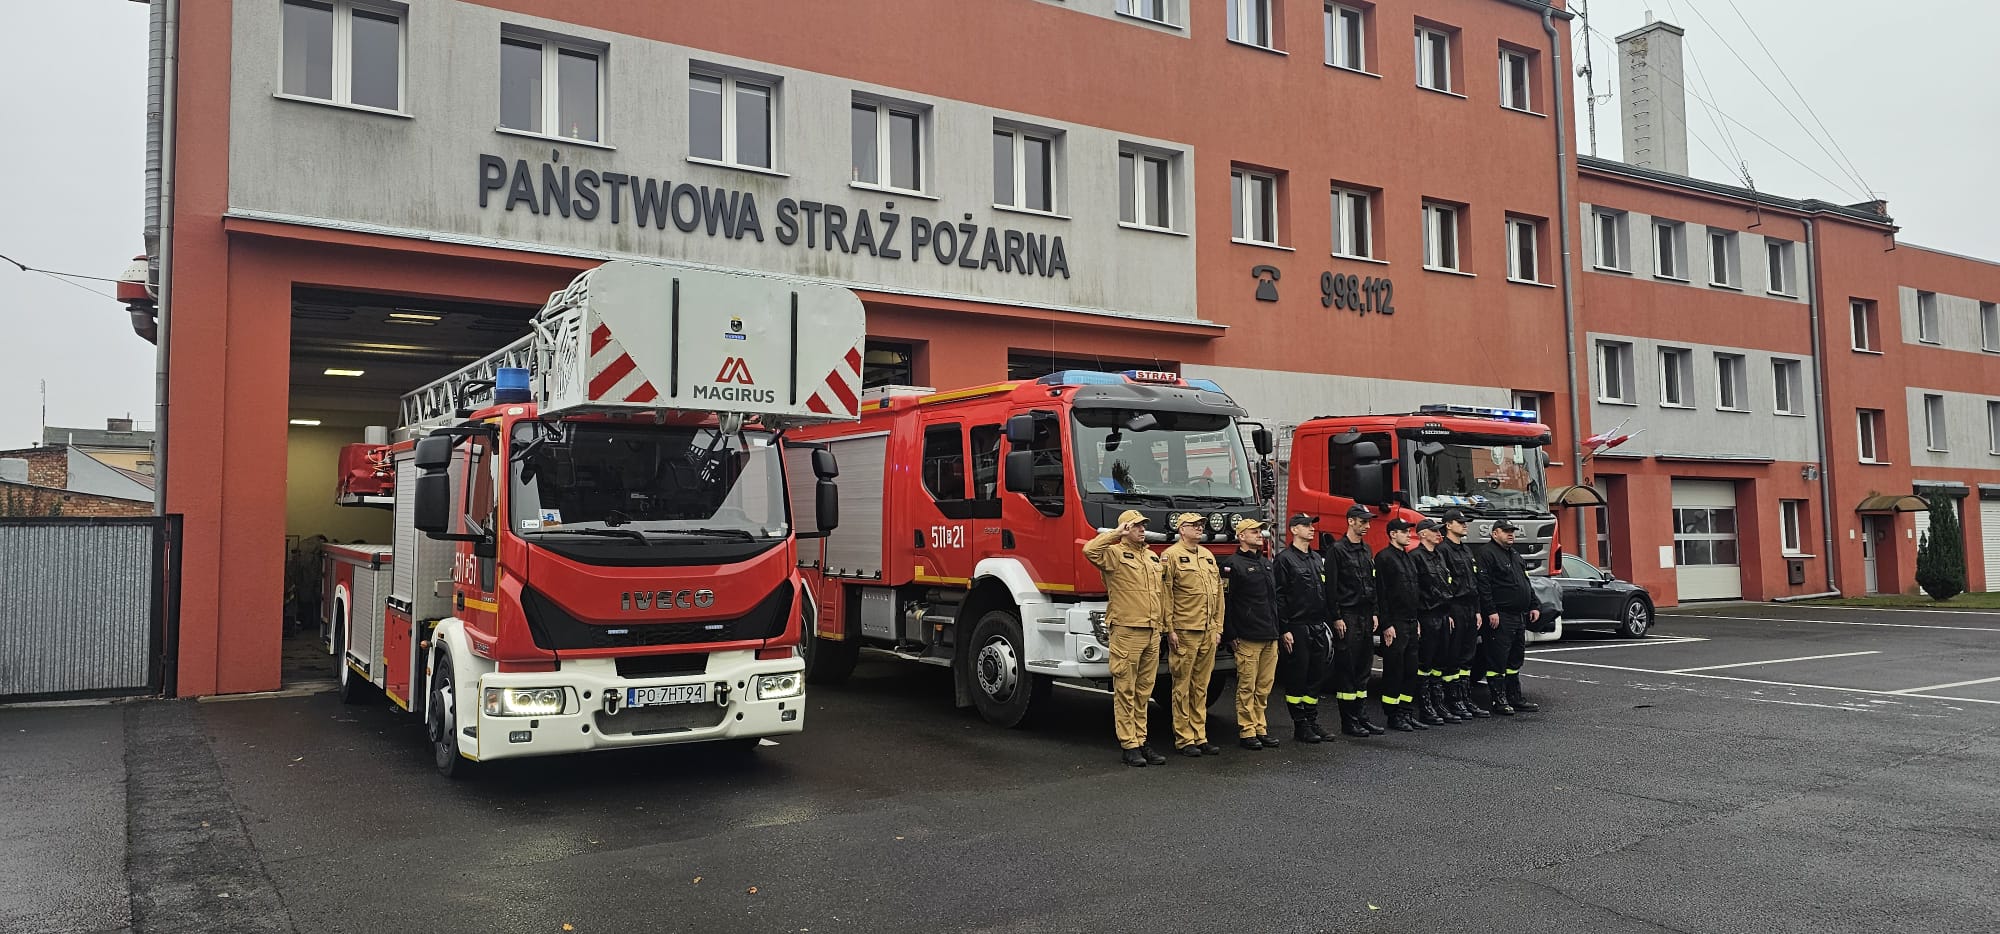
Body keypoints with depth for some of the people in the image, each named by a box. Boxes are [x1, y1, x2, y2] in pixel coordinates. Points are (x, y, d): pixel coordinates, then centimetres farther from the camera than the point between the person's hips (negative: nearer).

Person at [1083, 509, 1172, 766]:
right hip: (1126, 632, -7)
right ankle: (1129, 745, 2)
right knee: (1125, 690, -2)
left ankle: (1141, 741, 18)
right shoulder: (1114, 554, -3)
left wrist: (1163, 625, 17)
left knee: (1143, 690, 11)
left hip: (1152, 633, 7)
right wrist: (1116, 533, -16)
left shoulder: (1153, 558, 19)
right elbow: (1089, 550, -25)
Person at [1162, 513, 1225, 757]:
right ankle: (1184, 739, 5)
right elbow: (1166, 595, -9)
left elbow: (1218, 593, 19)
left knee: (1201, 687, 10)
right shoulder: (1171, 555, -4)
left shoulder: (1208, 556, 17)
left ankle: (1200, 737, 16)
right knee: (1183, 687, 0)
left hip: (1208, 633, 6)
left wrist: (1218, 628, 14)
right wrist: (1169, 629, -13)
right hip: (1184, 633, -6)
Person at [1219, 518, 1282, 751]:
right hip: (1247, 638, -7)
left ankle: (1260, 729, 17)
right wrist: (1232, 636, -13)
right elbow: (1225, 601, -10)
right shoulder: (1232, 564, -6)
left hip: (1270, 637, 7)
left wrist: (1278, 629, 18)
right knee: (1247, 687, -2)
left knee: (1264, 687, 10)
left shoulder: (1267, 563, 18)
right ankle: (1247, 732, 4)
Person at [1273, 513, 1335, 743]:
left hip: (1318, 629, 7)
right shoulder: (1284, 559, -7)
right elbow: (1278, 597, -12)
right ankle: (1300, 726, 5)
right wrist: (1284, 629, -16)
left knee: (1316, 676, 10)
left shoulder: (1317, 559, 16)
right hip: (1297, 629, -7)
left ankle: (1312, 721, 19)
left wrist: (1325, 622, 14)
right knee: (1297, 678, -1)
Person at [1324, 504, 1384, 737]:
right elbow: (1331, 587, -12)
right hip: (1347, 617, -8)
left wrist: (1374, 613, 12)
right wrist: (1337, 618, -15)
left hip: (1365, 617, 8)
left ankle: (1362, 717, 16)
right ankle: (1349, 722, 2)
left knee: (1364, 669, 10)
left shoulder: (1367, 550, 16)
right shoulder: (1337, 550, -8)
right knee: (1347, 670, -3)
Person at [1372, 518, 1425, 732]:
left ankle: (1405, 712, 18)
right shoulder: (1384, 557, -10)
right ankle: (1393, 716, 3)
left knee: (1410, 670, 10)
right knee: (1394, 670, -3)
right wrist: (1387, 624, -19)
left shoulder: (1409, 558, 18)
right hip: (1395, 624, -8)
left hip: (1411, 622, 9)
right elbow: (1381, 593, -15)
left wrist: (1416, 620, 17)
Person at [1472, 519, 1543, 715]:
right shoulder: (1486, 553, -9)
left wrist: (1533, 606, 18)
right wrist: (1491, 611, -21)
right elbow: (1483, 585, -17)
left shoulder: (1515, 555, 21)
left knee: (1515, 660, 13)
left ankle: (1515, 698, 20)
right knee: (1497, 660, -6)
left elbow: (1526, 583, 27)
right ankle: (1498, 701, -2)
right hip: (1500, 618, -9)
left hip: (1519, 617, 9)